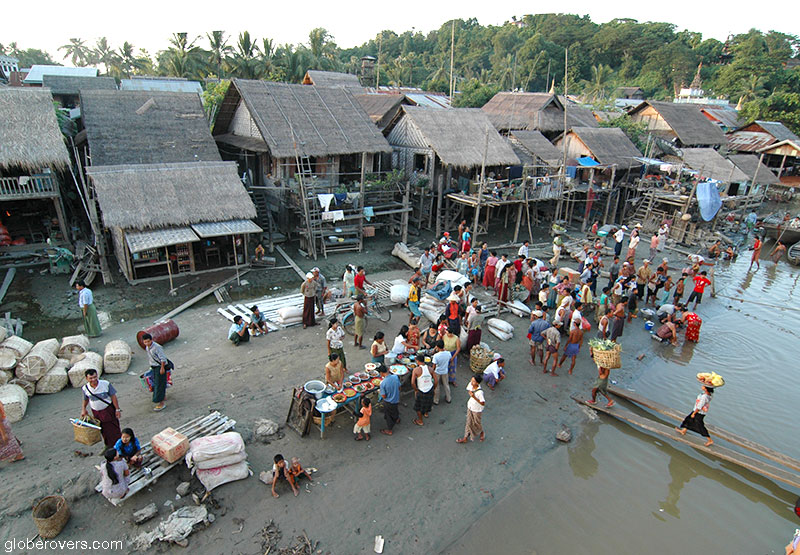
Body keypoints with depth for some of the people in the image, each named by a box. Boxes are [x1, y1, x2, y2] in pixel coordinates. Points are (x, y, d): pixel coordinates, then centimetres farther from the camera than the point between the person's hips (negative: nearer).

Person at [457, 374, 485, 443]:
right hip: (470, 407, 6)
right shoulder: (470, 384, -17)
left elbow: (483, 403, -30)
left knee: (477, 423, 20)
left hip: (477, 410, -6)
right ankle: (465, 438, 34)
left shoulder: (480, 392, -37)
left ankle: (481, 433, 52)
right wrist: (469, 392, -11)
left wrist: (474, 397, -38)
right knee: (469, 422, 19)